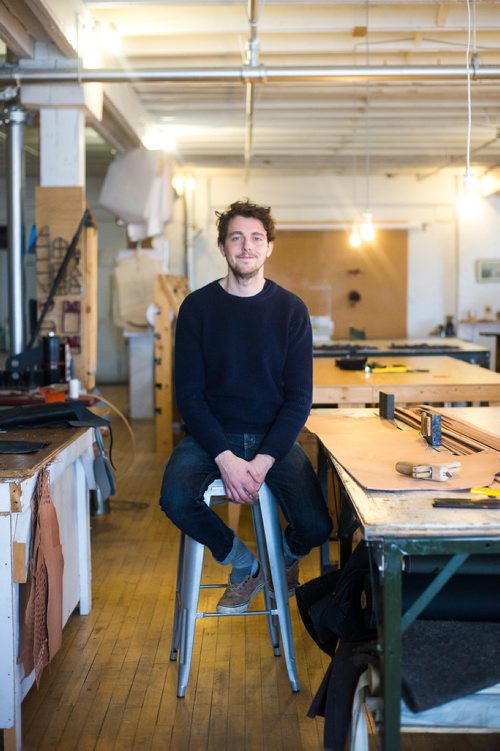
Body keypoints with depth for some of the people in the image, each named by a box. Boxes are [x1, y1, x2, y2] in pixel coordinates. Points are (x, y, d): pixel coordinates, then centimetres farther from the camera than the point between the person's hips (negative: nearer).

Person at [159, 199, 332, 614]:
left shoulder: (291, 309, 0)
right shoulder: (198, 307, -1)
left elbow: (299, 397, -3)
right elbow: (189, 393, -5)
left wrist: (263, 461, -17)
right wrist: (225, 458, -19)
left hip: (274, 437, 0)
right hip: (211, 435, 0)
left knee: (316, 526, -20)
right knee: (176, 499, -30)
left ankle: (286, 557, 20)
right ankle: (244, 565, 1)